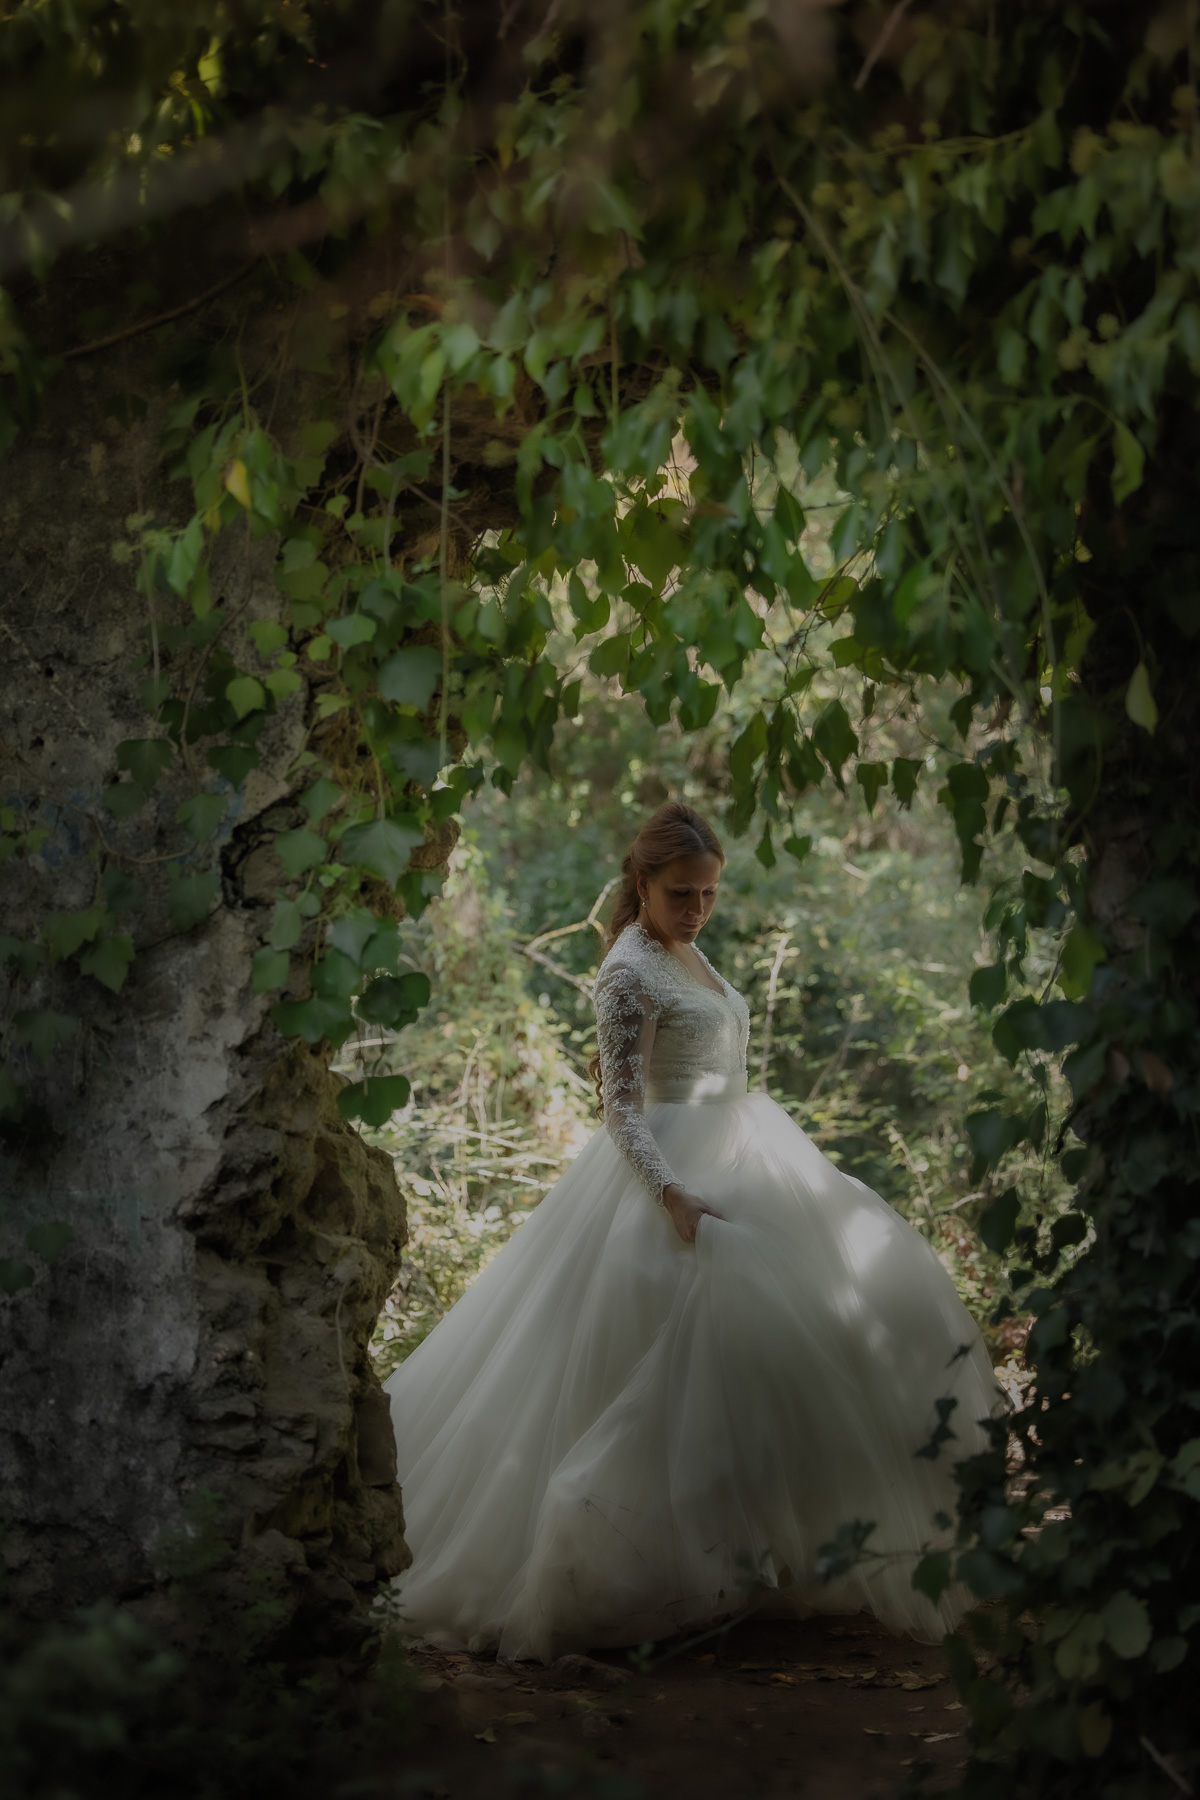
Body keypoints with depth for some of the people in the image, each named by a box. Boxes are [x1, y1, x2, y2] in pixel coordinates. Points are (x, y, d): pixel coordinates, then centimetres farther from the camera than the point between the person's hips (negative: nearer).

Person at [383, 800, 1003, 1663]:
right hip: (673, 1172, -10)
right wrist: (672, 1194, -31)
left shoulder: (688, 954, 12)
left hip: (731, 1158, 10)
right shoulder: (629, 973, -15)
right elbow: (622, 1110, -19)